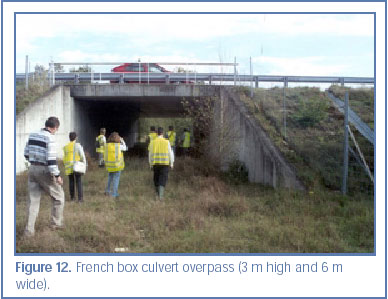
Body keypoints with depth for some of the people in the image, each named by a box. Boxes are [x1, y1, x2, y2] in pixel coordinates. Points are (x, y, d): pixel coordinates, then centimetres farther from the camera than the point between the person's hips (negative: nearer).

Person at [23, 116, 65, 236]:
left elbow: (26, 153, 14)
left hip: (33, 169, 6)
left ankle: (29, 230, 5)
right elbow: (51, 158, -20)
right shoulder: (50, 138, -15)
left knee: (33, 200, 9)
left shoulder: (32, 135, 7)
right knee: (58, 196, 15)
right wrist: (57, 175, -15)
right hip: (45, 171, -6)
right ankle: (56, 223, 20)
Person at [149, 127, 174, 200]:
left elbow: (150, 154, 4)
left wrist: (150, 164, 14)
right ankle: (161, 195, -13)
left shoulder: (153, 142, -1)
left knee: (156, 178, 17)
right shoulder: (166, 142, -5)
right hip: (165, 163, -2)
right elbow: (170, 153, -1)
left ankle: (157, 194, 26)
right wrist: (171, 163, 9)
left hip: (155, 163, 2)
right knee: (163, 179, 0)